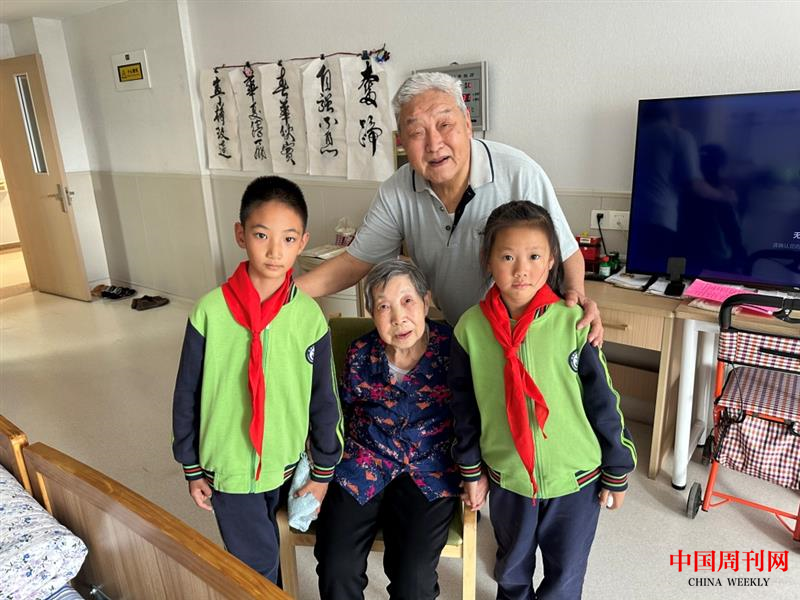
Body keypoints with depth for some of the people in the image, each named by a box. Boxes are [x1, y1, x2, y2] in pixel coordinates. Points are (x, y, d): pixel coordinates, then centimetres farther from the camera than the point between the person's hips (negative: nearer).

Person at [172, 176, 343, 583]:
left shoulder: (310, 316, -13)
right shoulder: (211, 311, -15)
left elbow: (324, 400, -4)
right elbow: (187, 396, -4)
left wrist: (323, 471, 3)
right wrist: (192, 468, 2)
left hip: (284, 465, 2)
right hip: (227, 467, -1)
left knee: (263, 553, 23)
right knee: (257, 566, 9)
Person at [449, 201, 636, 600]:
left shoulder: (572, 323, -19)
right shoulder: (471, 328, -13)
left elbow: (603, 402, -9)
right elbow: (464, 409, -2)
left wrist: (617, 472, -2)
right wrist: (471, 472, 4)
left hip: (576, 477, -1)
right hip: (507, 476, 2)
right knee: (512, 567, 27)